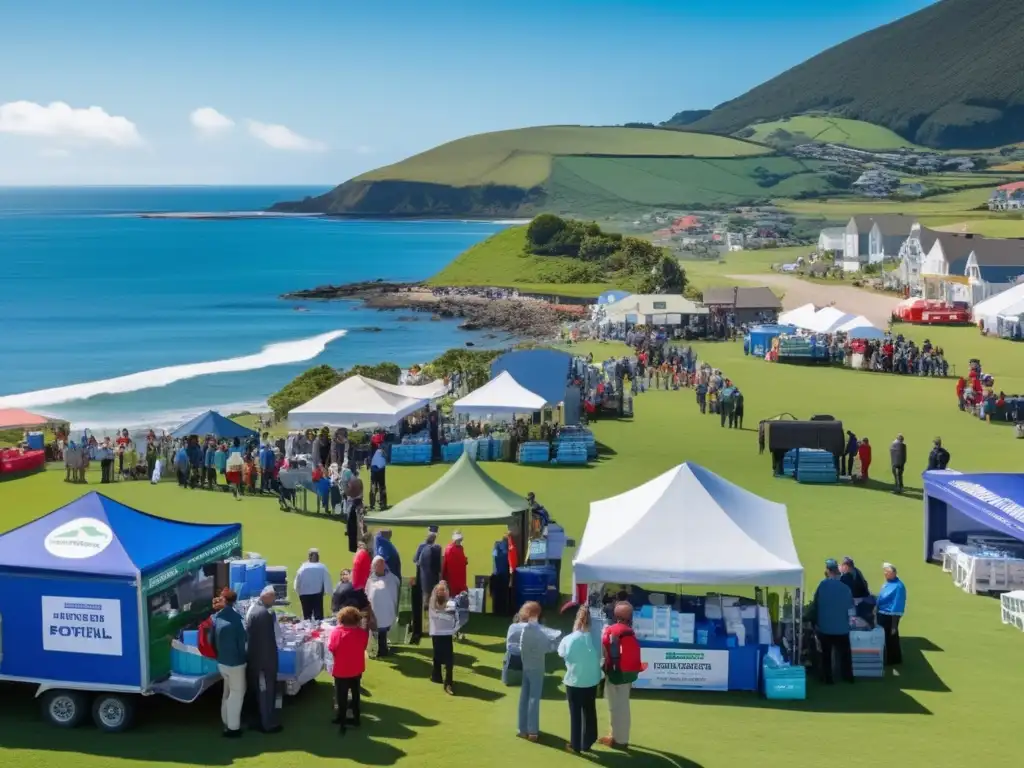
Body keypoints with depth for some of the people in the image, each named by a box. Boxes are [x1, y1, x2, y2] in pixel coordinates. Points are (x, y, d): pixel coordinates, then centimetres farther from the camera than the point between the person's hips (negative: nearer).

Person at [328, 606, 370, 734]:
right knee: (355, 694, 20)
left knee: (342, 696, 10)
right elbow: (364, 647, 4)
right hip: (356, 669, 3)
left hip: (341, 670, -3)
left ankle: (342, 722, 15)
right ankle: (355, 718, 30)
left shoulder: (336, 632, -19)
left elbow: (331, 648, -13)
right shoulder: (362, 633, -10)